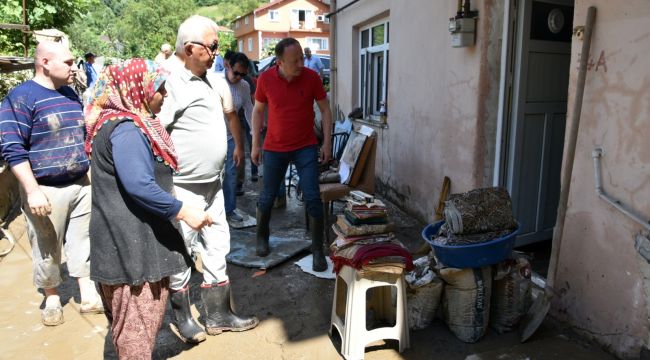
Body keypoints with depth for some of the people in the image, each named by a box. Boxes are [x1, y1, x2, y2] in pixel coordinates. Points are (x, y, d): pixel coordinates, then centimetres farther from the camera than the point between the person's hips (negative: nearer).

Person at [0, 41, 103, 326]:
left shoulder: (71, 94, 11)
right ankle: (52, 298, 28)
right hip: (46, 191, -6)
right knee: (47, 250, 9)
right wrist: (33, 191, -20)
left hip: (81, 185, 6)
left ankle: (89, 296, 21)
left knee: (84, 242, 10)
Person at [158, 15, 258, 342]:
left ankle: (218, 314, 30)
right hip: (184, 187, -8)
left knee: (217, 248, 15)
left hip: (213, 184, 8)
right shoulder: (170, 83, -17)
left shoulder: (215, 80, 9)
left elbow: (230, 112, 27)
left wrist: (239, 145, 34)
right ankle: (181, 316, 27)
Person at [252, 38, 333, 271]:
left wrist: (327, 142, -5)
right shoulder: (265, 79, -9)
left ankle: (318, 250, 5)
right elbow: (258, 110, 5)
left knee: (312, 198, -8)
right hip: (274, 148, 1)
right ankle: (262, 237, 37)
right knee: (267, 197, 11)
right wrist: (255, 143, 3)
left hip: (306, 147, -1)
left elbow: (325, 109, -1)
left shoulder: (311, 77, -10)